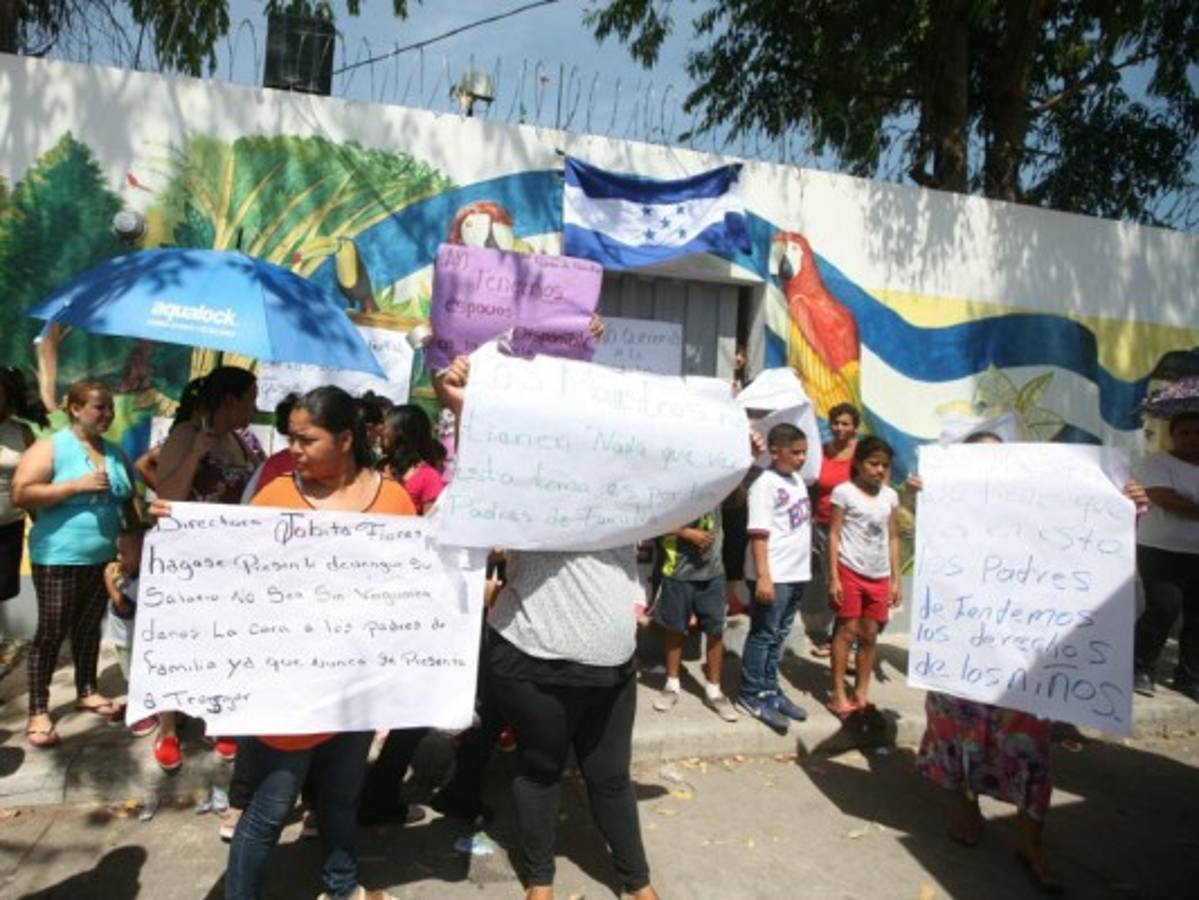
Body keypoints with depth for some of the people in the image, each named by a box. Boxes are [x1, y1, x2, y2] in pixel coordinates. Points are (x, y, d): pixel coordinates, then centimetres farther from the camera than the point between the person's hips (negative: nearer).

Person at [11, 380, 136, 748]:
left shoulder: (115, 453, 9)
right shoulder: (50, 447, -9)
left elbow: (129, 500, 17)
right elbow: (20, 494, -17)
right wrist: (77, 485, -23)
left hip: (103, 558, 6)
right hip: (59, 559, -6)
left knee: (90, 626, 17)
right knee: (51, 633, 1)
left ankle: (86, 691, 32)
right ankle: (38, 711, 11)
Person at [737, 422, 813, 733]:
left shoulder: (798, 480, 12)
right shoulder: (765, 485, -14)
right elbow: (759, 534, -18)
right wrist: (763, 577, -23)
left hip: (796, 572, 8)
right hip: (772, 575, -8)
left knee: (779, 635, 15)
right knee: (763, 635, 1)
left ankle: (770, 689, 25)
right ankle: (751, 694, 11)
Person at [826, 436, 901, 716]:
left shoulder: (890, 496, 8)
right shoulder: (844, 491, -6)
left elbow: (893, 538, 12)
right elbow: (834, 534, -6)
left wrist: (895, 579, 9)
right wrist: (833, 577, -11)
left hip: (879, 576, 5)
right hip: (850, 571, -4)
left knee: (870, 635, 10)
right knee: (847, 631, 0)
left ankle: (861, 693, 22)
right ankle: (838, 695, 9)